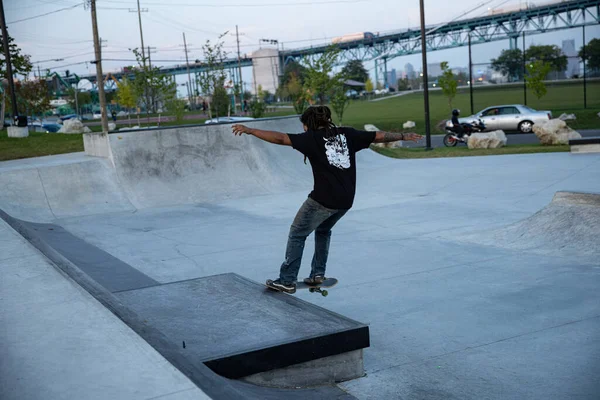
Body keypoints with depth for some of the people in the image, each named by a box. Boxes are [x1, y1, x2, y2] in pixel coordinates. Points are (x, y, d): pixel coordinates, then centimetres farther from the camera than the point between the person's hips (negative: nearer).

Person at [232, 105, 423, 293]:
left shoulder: (312, 138, -3)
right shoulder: (347, 134, 11)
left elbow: (280, 138, -11)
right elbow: (380, 136, 16)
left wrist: (249, 130, -7)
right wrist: (404, 136, 30)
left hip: (323, 199, -6)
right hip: (346, 200, 6)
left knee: (297, 235, 8)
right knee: (323, 230, 30)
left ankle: (287, 281, 8)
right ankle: (318, 274, 27)